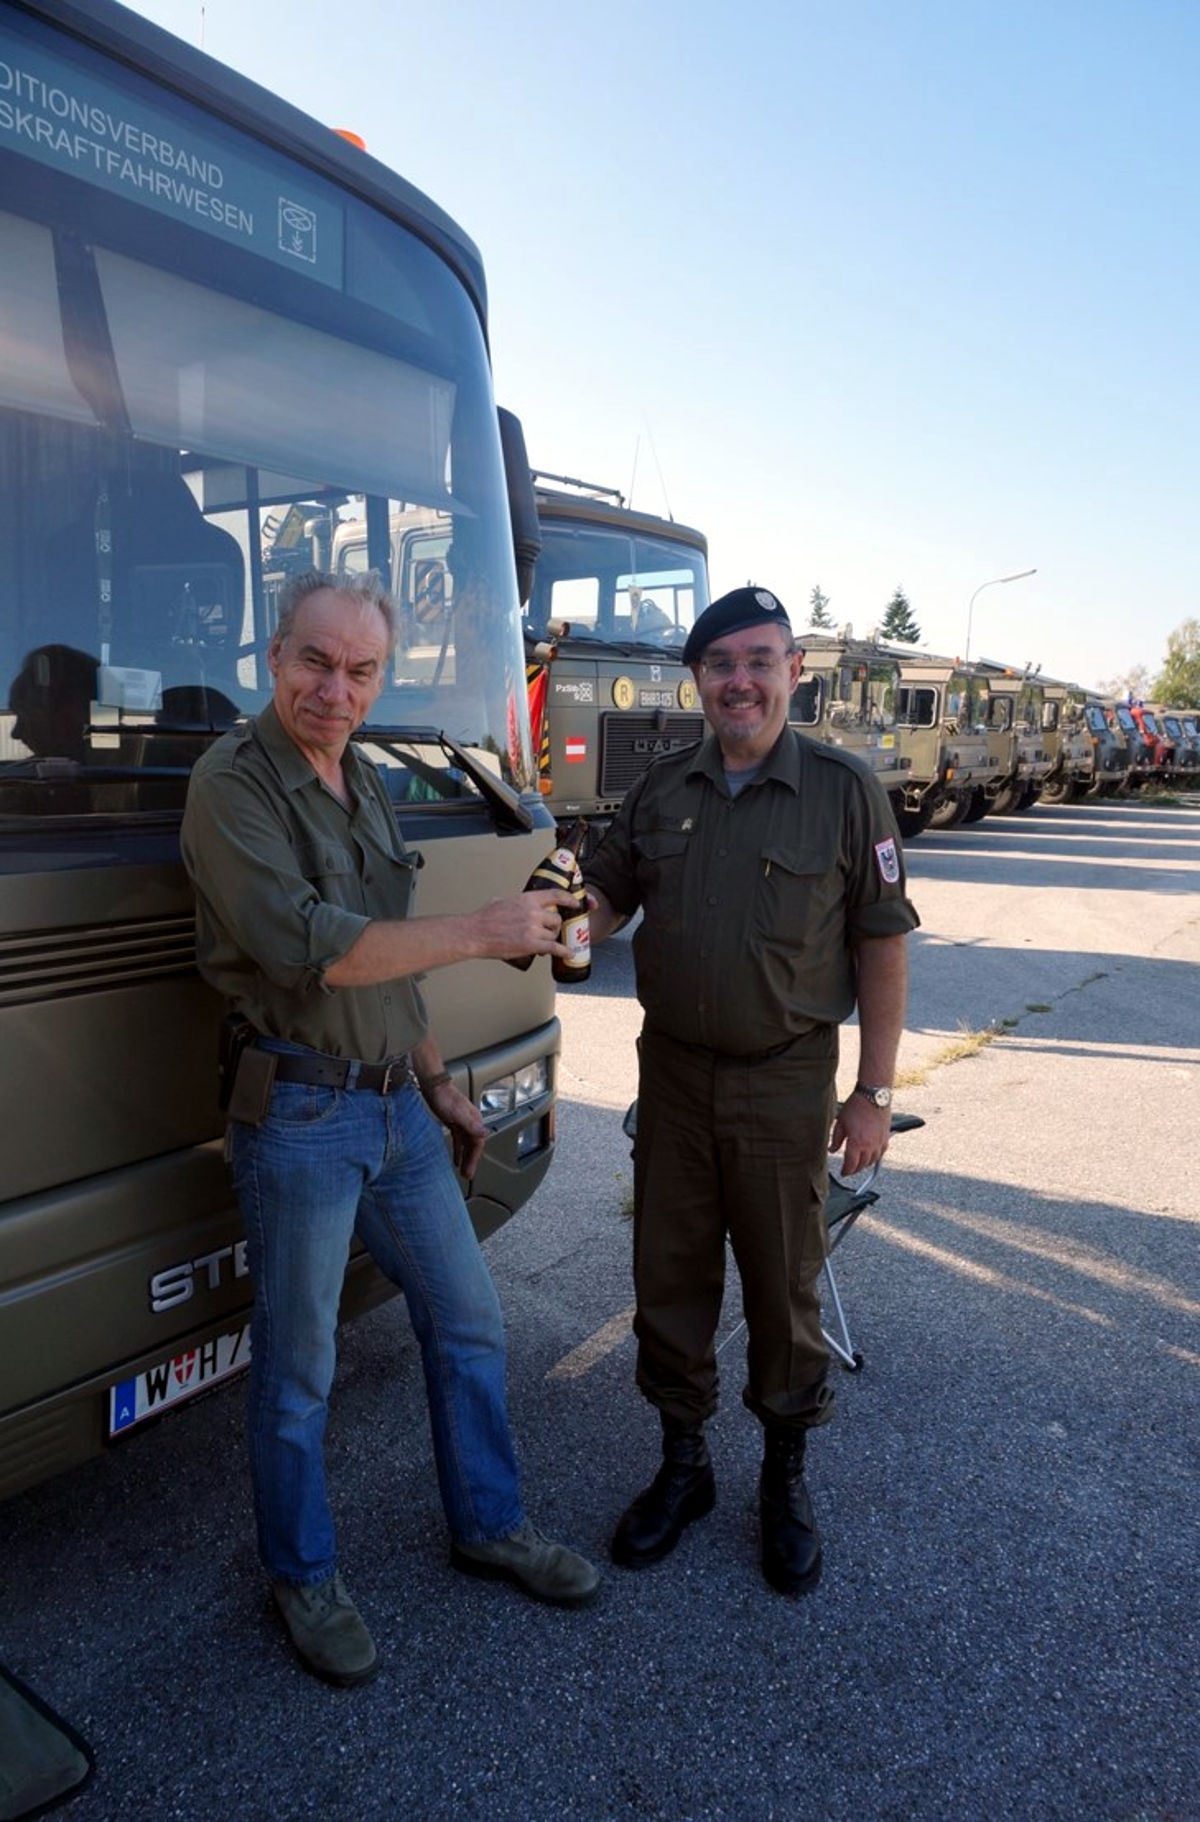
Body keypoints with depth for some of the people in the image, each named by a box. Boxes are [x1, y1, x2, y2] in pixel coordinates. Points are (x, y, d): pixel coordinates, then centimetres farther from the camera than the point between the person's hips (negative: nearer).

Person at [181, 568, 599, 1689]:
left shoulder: (365, 784, 11)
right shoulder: (234, 784, -14)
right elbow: (304, 947, -27)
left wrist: (438, 1082, 20)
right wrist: (480, 933, -22)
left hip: (396, 1105, 8)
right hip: (298, 1119, -7)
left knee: (467, 1321, 17)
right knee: (297, 1372, 9)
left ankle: (488, 1527, 37)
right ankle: (302, 1578, 32)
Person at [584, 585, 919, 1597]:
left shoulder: (844, 791, -7)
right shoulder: (660, 790, 5)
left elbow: (882, 947, -6)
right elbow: (606, 901, 10)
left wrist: (874, 1094, -8)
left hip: (784, 1085, -3)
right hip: (672, 1074, 4)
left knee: (784, 1288, 10)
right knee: (669, 1277, 13)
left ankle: (787, 1478, 33)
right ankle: (683, 1465, 35)